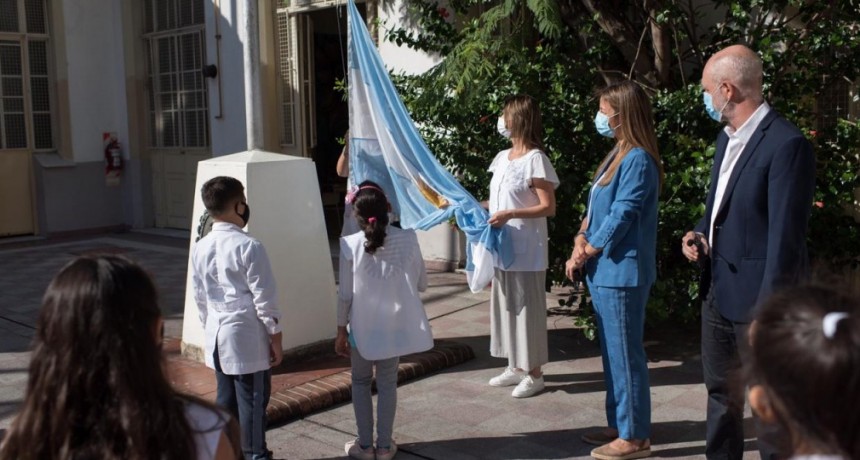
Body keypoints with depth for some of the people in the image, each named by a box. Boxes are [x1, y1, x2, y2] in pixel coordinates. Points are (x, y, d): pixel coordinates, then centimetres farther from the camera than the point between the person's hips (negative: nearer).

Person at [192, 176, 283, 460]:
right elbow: (264, 298, -14)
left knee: (225, 399, 17)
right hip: (247, 336, -7)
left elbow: (200, 297, 10)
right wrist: (275, 337, -5)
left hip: (217, 336, 7)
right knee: (252, 400, 6)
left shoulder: (200, 248, 3)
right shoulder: (248, 246, -17)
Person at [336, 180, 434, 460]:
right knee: (387, 383, 16)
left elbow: (346, 294, -8)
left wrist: (341, 331, 3)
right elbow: (421, 284, 0)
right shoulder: (407, 239, -9)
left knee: (361, 382, 18)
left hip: (363, 326, -1)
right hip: (395, 325, 1)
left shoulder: (351, 245, -13)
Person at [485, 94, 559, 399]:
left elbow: (548, 207, -16)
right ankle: (516, 367, 26)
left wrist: (510, 215, -24)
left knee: (527, 309, 0)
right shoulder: (502, 158, 11)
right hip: (502, 248, 8)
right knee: (505, 306, 14)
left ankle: (534, 374, 13)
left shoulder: (535, 160, -13)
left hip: (526, 251, -8)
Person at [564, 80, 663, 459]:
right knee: (612, 353, 16)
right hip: (604, 269, 10)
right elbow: (595, 207, 15)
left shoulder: (637, 160, -16)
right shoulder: (617, 154, 14)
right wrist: (581, 241, -1)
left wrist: (585, 254, -10)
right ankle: (619, 424, 27)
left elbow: (620, 218, -19)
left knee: (625, 354, -2)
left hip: (621, 271, -10)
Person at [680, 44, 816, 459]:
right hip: (718, 289, 9)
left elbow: (785, 236, -21)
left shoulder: (786, 144, -18)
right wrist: (701, 233, 3)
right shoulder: (727, 137, 10)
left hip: (756, 294, -9)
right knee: (721, 392, 21)